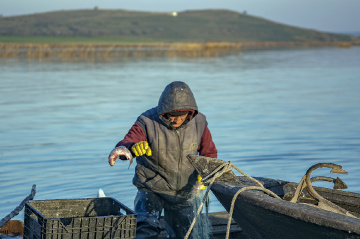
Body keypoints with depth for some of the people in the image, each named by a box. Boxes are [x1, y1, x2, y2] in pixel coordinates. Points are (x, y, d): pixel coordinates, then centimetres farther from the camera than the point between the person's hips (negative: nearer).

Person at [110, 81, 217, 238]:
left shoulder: (198, 123, -7)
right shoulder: (148, 122, -17)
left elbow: (209, 153, 8)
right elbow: (122, 147, -24)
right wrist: (133, 147, -48)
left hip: (183, 194, 4)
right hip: (151, 189, -4)